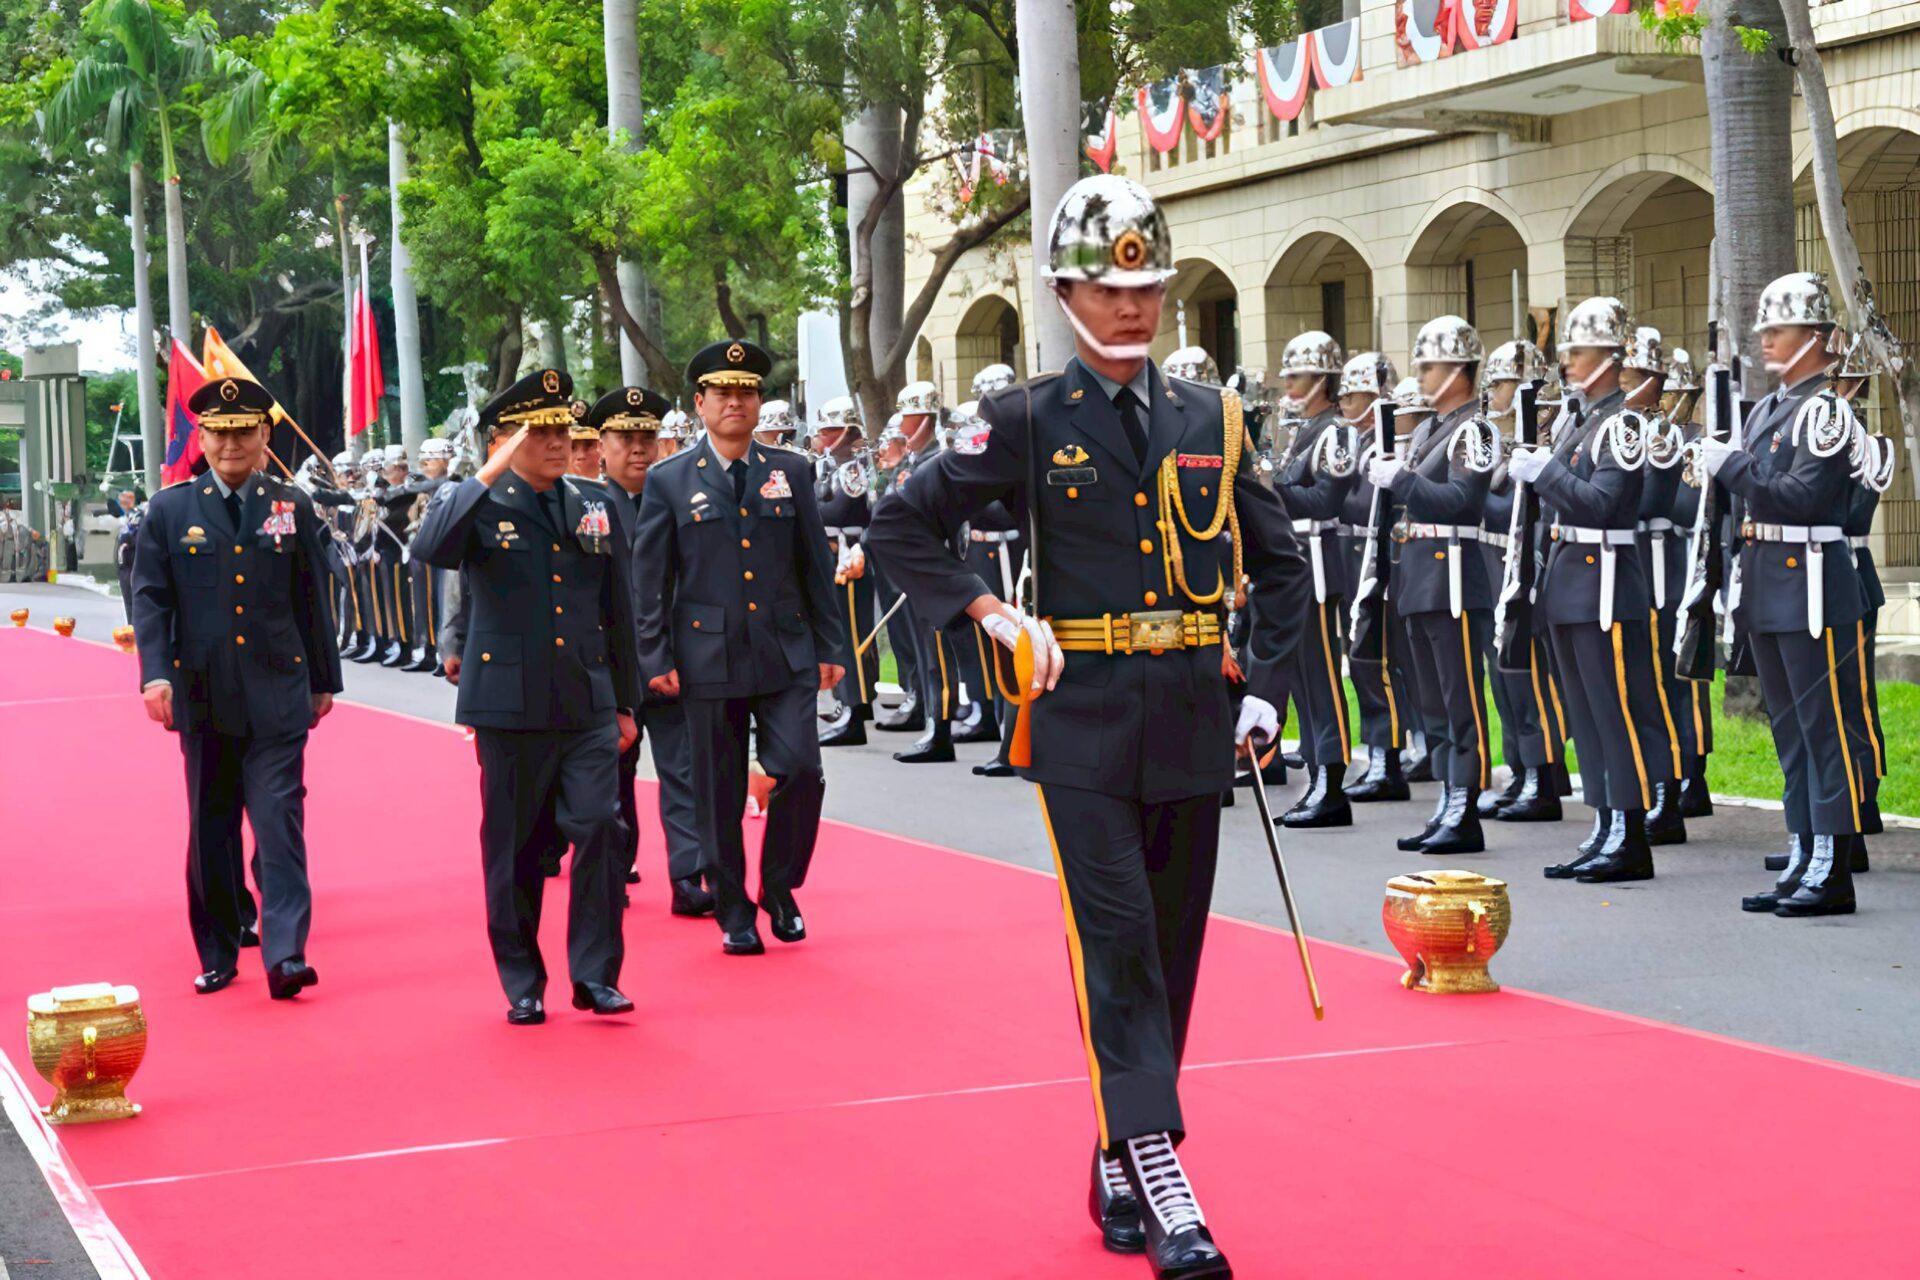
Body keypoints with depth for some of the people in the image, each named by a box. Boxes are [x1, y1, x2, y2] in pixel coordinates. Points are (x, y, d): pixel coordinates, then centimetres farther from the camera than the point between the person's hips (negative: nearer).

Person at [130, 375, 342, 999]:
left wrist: (324, 680, 12)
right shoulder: (170, 510, 5)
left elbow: (313, 600, 10)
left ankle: (284, 957, -13)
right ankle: (217, 956, 20)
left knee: (280, 819, -9)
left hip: (277, 693, -1)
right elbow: (151, 598, 1)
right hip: (202, 695, 1)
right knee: (210, 828, 9)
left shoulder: (293, 507, 7)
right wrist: (156, 674, -12)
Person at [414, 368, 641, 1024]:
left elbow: (618, 613, 15)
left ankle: (596, 974, 2)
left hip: (588, 705, 3)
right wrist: (489, 476, -26)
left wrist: (625, 701, 14)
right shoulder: (481, 504, -1)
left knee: (601, 828, -9)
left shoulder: (593, 509, 10)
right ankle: (522, 985, 17)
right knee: (514, 846, 5)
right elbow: (432, 548, -24)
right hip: (510, 704, -2)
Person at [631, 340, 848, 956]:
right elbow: (650, 579, 2)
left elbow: (817, 564, 9)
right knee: (720, 795, 4)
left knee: (800, 770, -10)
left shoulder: (790, 472, 7)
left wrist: (831, 647, 7)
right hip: (709, 658, -1)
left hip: (785, 654, 1)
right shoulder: (668, 481, 2)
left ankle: (780, 888, 12)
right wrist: (656, 660, -4)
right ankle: (734, 912, 17)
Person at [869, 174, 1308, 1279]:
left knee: (1173, 944, 8)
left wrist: (1267, 689, 7)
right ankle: (1163, 1185, -14)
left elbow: (1280, 565, 17)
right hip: (1085, 717, -4)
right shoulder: (1029, 422, -1)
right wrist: (990, 615, -6)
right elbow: (905, 526, 3)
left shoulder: (1211, 420, 8)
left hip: (1194, 718, 4)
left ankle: (1118, 1167, 21)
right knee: (1118, 941, -11)